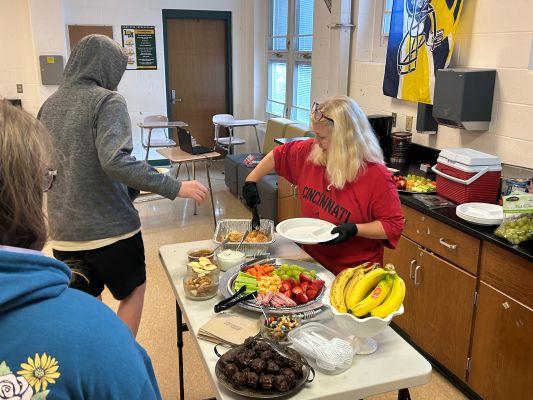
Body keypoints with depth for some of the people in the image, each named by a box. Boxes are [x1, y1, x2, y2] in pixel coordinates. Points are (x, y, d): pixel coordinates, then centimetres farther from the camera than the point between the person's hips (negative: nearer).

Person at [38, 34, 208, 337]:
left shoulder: (50, 104, 9)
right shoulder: (107, 101, -13)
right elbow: (116, 160, -27)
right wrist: (176, 188, -24)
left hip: (63, 230, 6)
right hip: (108, 226, -6)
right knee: (133, 289, 18)